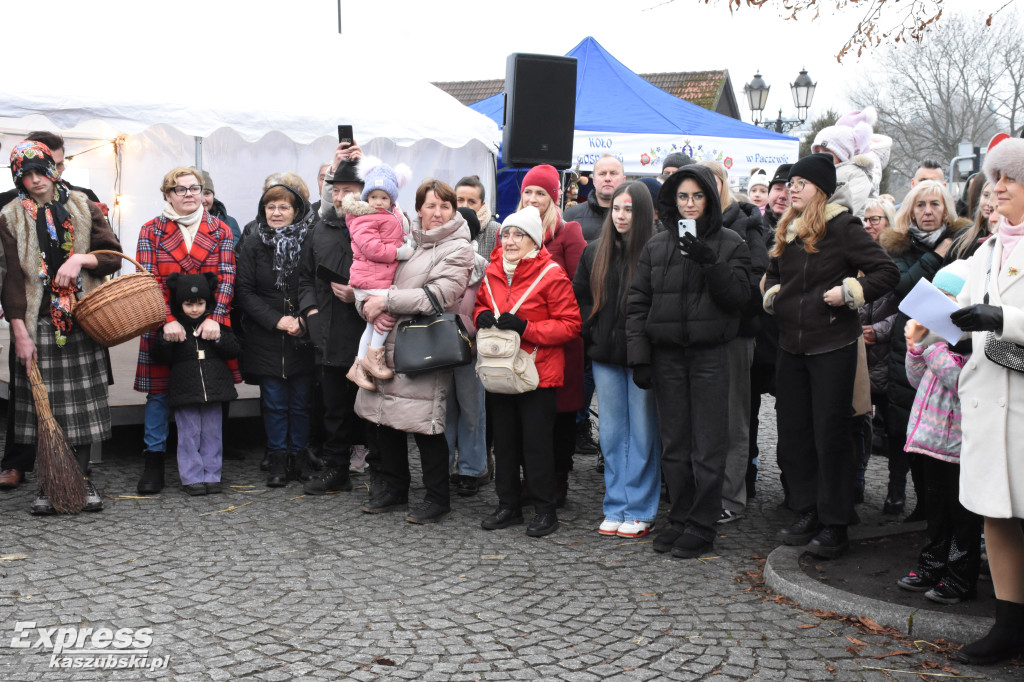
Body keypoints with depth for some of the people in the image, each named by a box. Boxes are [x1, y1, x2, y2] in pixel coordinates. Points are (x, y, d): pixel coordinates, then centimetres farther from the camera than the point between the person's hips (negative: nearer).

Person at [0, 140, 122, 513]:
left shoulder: (83, 209, 8)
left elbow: (113, 257, 7)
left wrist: (79, 259, -12)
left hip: (82, 320, 1)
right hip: (38, 322, -1)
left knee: (83, 400, 2)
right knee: (45, 401, -2)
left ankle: (81, 477, 12)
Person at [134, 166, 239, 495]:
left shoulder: (220, 230, 8)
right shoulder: (152, 231, 5)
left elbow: (226, 277, -1)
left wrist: (214, 318, -15)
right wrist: (168, 320, -17)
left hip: (209, 325, 1)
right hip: (164, 324, -1)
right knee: (159, 392, 1)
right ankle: (154, 464, 10)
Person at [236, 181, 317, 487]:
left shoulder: (309, 241, -1)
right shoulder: (254, 244, 4)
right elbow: (244, 292, 0)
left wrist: (303, 319, -12)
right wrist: (276, 320, -10)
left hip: (303, 338, -1)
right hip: (266, 338, 1)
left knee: (301, 402, 5)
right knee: (274, 402, 5)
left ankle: (300, 458, 18)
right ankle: (278, 460, 16)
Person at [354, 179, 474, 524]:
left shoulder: (457, 248, -4)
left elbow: (437, 295, -16)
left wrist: (386, 300, -15)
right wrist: (370, 307, -9)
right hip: (387, 341, 6)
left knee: (424, 422, -5)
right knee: (385, 417, 13)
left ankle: (438, 499, 11)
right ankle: (394, 488, 30)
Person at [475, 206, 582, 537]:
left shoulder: (551, 273, -11)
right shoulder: (492, 271, 8)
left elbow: (570, 324, -12)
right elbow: (481, 303, 24)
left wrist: (525, 327, -21)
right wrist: (482, 316, -1)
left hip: (537, 373, -6)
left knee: (537, 443, 0)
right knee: (504, 440, 13)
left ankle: (545, 510, 13)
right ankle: (508, 505, 26)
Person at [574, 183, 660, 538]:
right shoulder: (594, 253, 9)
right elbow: (579, 296, 16)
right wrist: (593, 333, 4)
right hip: (606, 356, 5)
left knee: (642, 432, 3)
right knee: (612, 433, 10)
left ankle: (639, 512, 12)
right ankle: (615, 508, 20)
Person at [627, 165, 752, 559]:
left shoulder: (730, 245, 4)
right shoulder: (656, 246, 10)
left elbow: (738, 296, -6)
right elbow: (637, 302, 7)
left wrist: (709, 263, -19)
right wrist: (638, 356, -1)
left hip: (710, 353, -3)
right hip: (666, 355, 3)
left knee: (708, 445, -1)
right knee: (673, 444, 8)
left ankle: (702, 526, 7)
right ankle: (680, 519, 19)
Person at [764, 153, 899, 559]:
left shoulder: (842, 227, -9)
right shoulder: (786, 231, 12)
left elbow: (887, 272, -10)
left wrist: (849, 292, -19)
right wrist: (773, 294, 9)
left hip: (832, 346, -7)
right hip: (791, 345, 7)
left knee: (831, 434, -2)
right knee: (793, 433, 10)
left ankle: (835, 526, 7)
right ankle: (808, 515, 22)